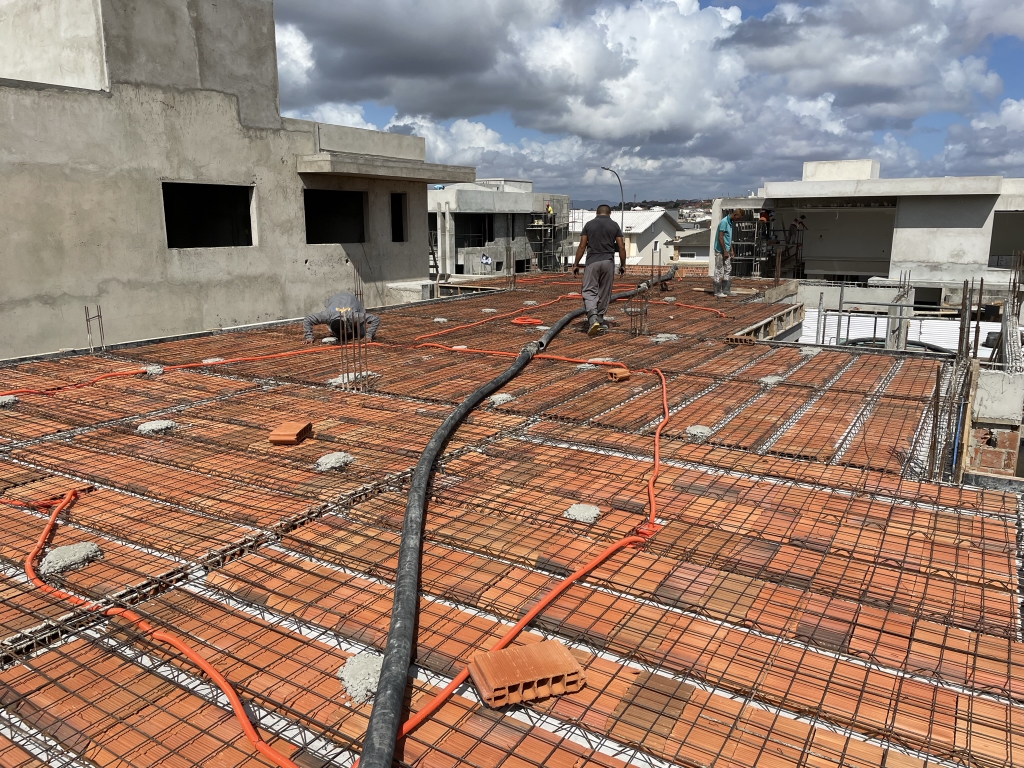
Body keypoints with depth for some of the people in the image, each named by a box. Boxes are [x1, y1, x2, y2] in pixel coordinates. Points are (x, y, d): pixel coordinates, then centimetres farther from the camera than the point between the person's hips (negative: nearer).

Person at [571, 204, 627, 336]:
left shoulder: (589, 224, 3)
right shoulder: (614, 225, 5)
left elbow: (582, 246, 0)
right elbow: (621, 247, 2)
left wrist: (576, 264, 6)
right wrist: (623, 265, 12)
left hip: (592, 262, -1)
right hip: (608, 262, 1)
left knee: (589, 292, -3)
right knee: (604, 293, 12)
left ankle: (593, 319, -24)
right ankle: (600, 319, 20)